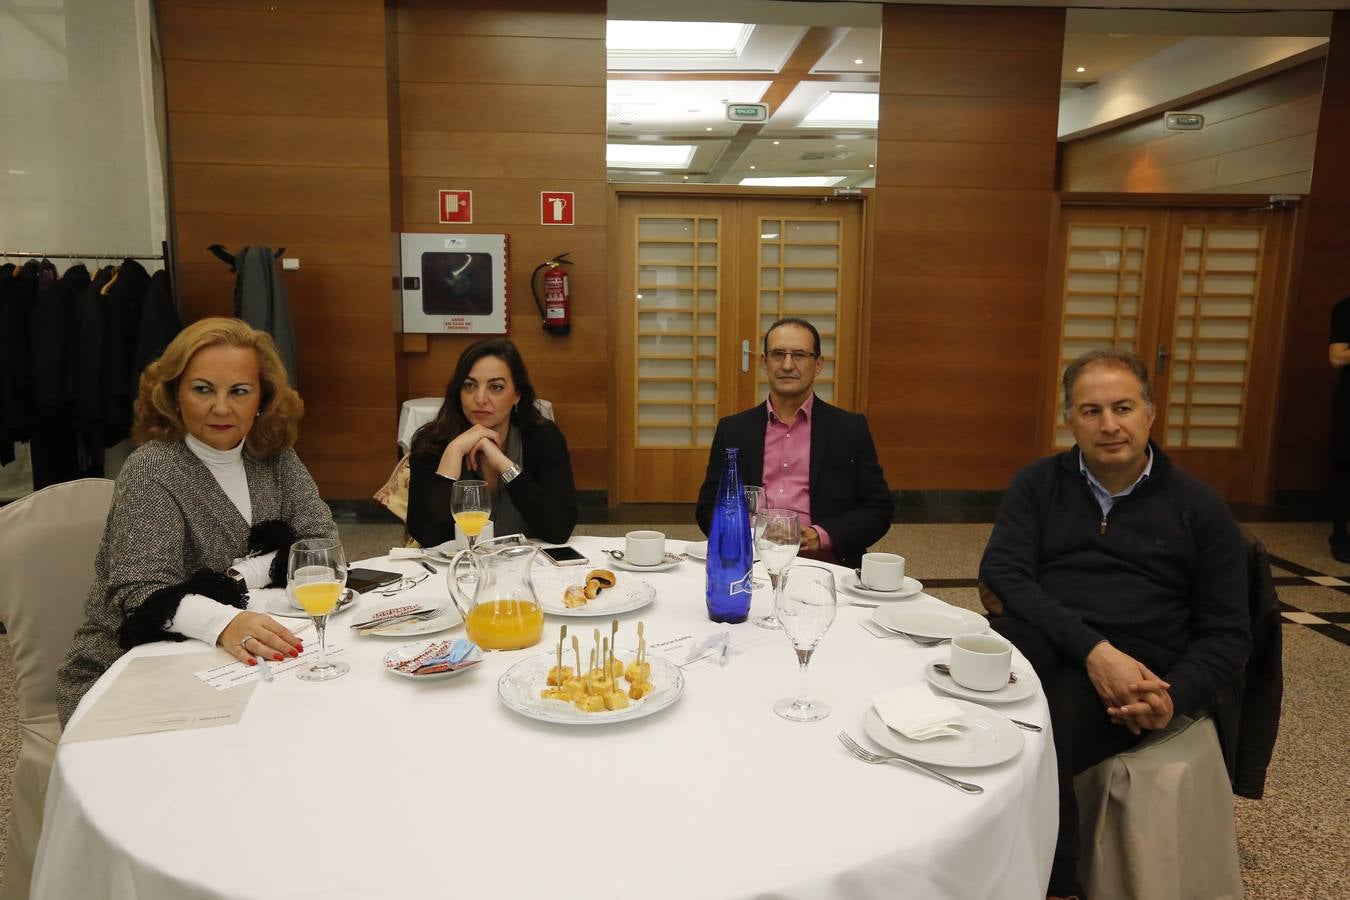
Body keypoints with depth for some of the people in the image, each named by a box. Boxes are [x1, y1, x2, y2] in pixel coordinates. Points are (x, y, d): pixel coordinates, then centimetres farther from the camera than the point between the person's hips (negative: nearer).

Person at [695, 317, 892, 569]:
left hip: (823, 562, -1)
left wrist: (821, 536, -10)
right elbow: (708, 507, 12)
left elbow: (879, 508, 6)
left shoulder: (850, 428, 8)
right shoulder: (733, 429, 13)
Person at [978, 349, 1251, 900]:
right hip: (1041, 644, 2)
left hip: (1136, 669, -1)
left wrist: (1176, 696, -12)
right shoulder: (1037, 484, 12)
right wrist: (1092, 647, -17)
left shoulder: (1198, 507, 11)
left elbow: (1227, 631, 9)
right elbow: (1001, 575, -2)